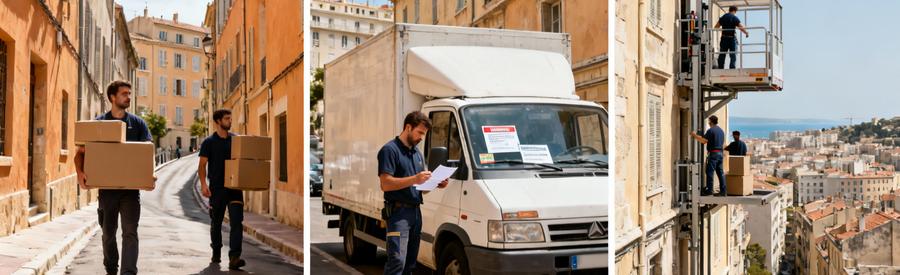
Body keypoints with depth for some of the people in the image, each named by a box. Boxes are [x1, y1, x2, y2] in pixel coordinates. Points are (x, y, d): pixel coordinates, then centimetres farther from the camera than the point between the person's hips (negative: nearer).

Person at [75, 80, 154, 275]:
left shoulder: (138, 124, 5)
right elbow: (81, 152, 3)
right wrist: (80, 173, -17)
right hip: (107, 187, 1)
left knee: (130, 231, -9)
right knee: (108, 232, 13)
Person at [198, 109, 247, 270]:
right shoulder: (209, 142, 0)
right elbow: (202, 165, -4)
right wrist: (203, 184, -17)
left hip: (234, 187, 1)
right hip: (217, 188, -1)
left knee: (236, 222, -12)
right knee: (216, 222, 12)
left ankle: (234, 258, -17)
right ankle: (216, 253, 31)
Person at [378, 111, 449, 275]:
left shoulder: (417, 153, 20)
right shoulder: (390, 150, -8)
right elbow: (386, 184, -17)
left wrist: (436, 184, 6)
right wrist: (414, 179, -24)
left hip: (415, 212, 9)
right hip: (398, 212, -8)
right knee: (397, 260, -15)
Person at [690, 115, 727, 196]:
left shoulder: (711, 130, -11)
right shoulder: (721, 130, 15)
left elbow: (704, 141, -17)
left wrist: (695, 135, -6)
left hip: (713, 153, -8)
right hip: (720, 153, 8)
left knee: (710, 172, -4)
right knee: (720, 172, 9)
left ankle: (709, 190, -6)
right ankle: (723, 190, 9)